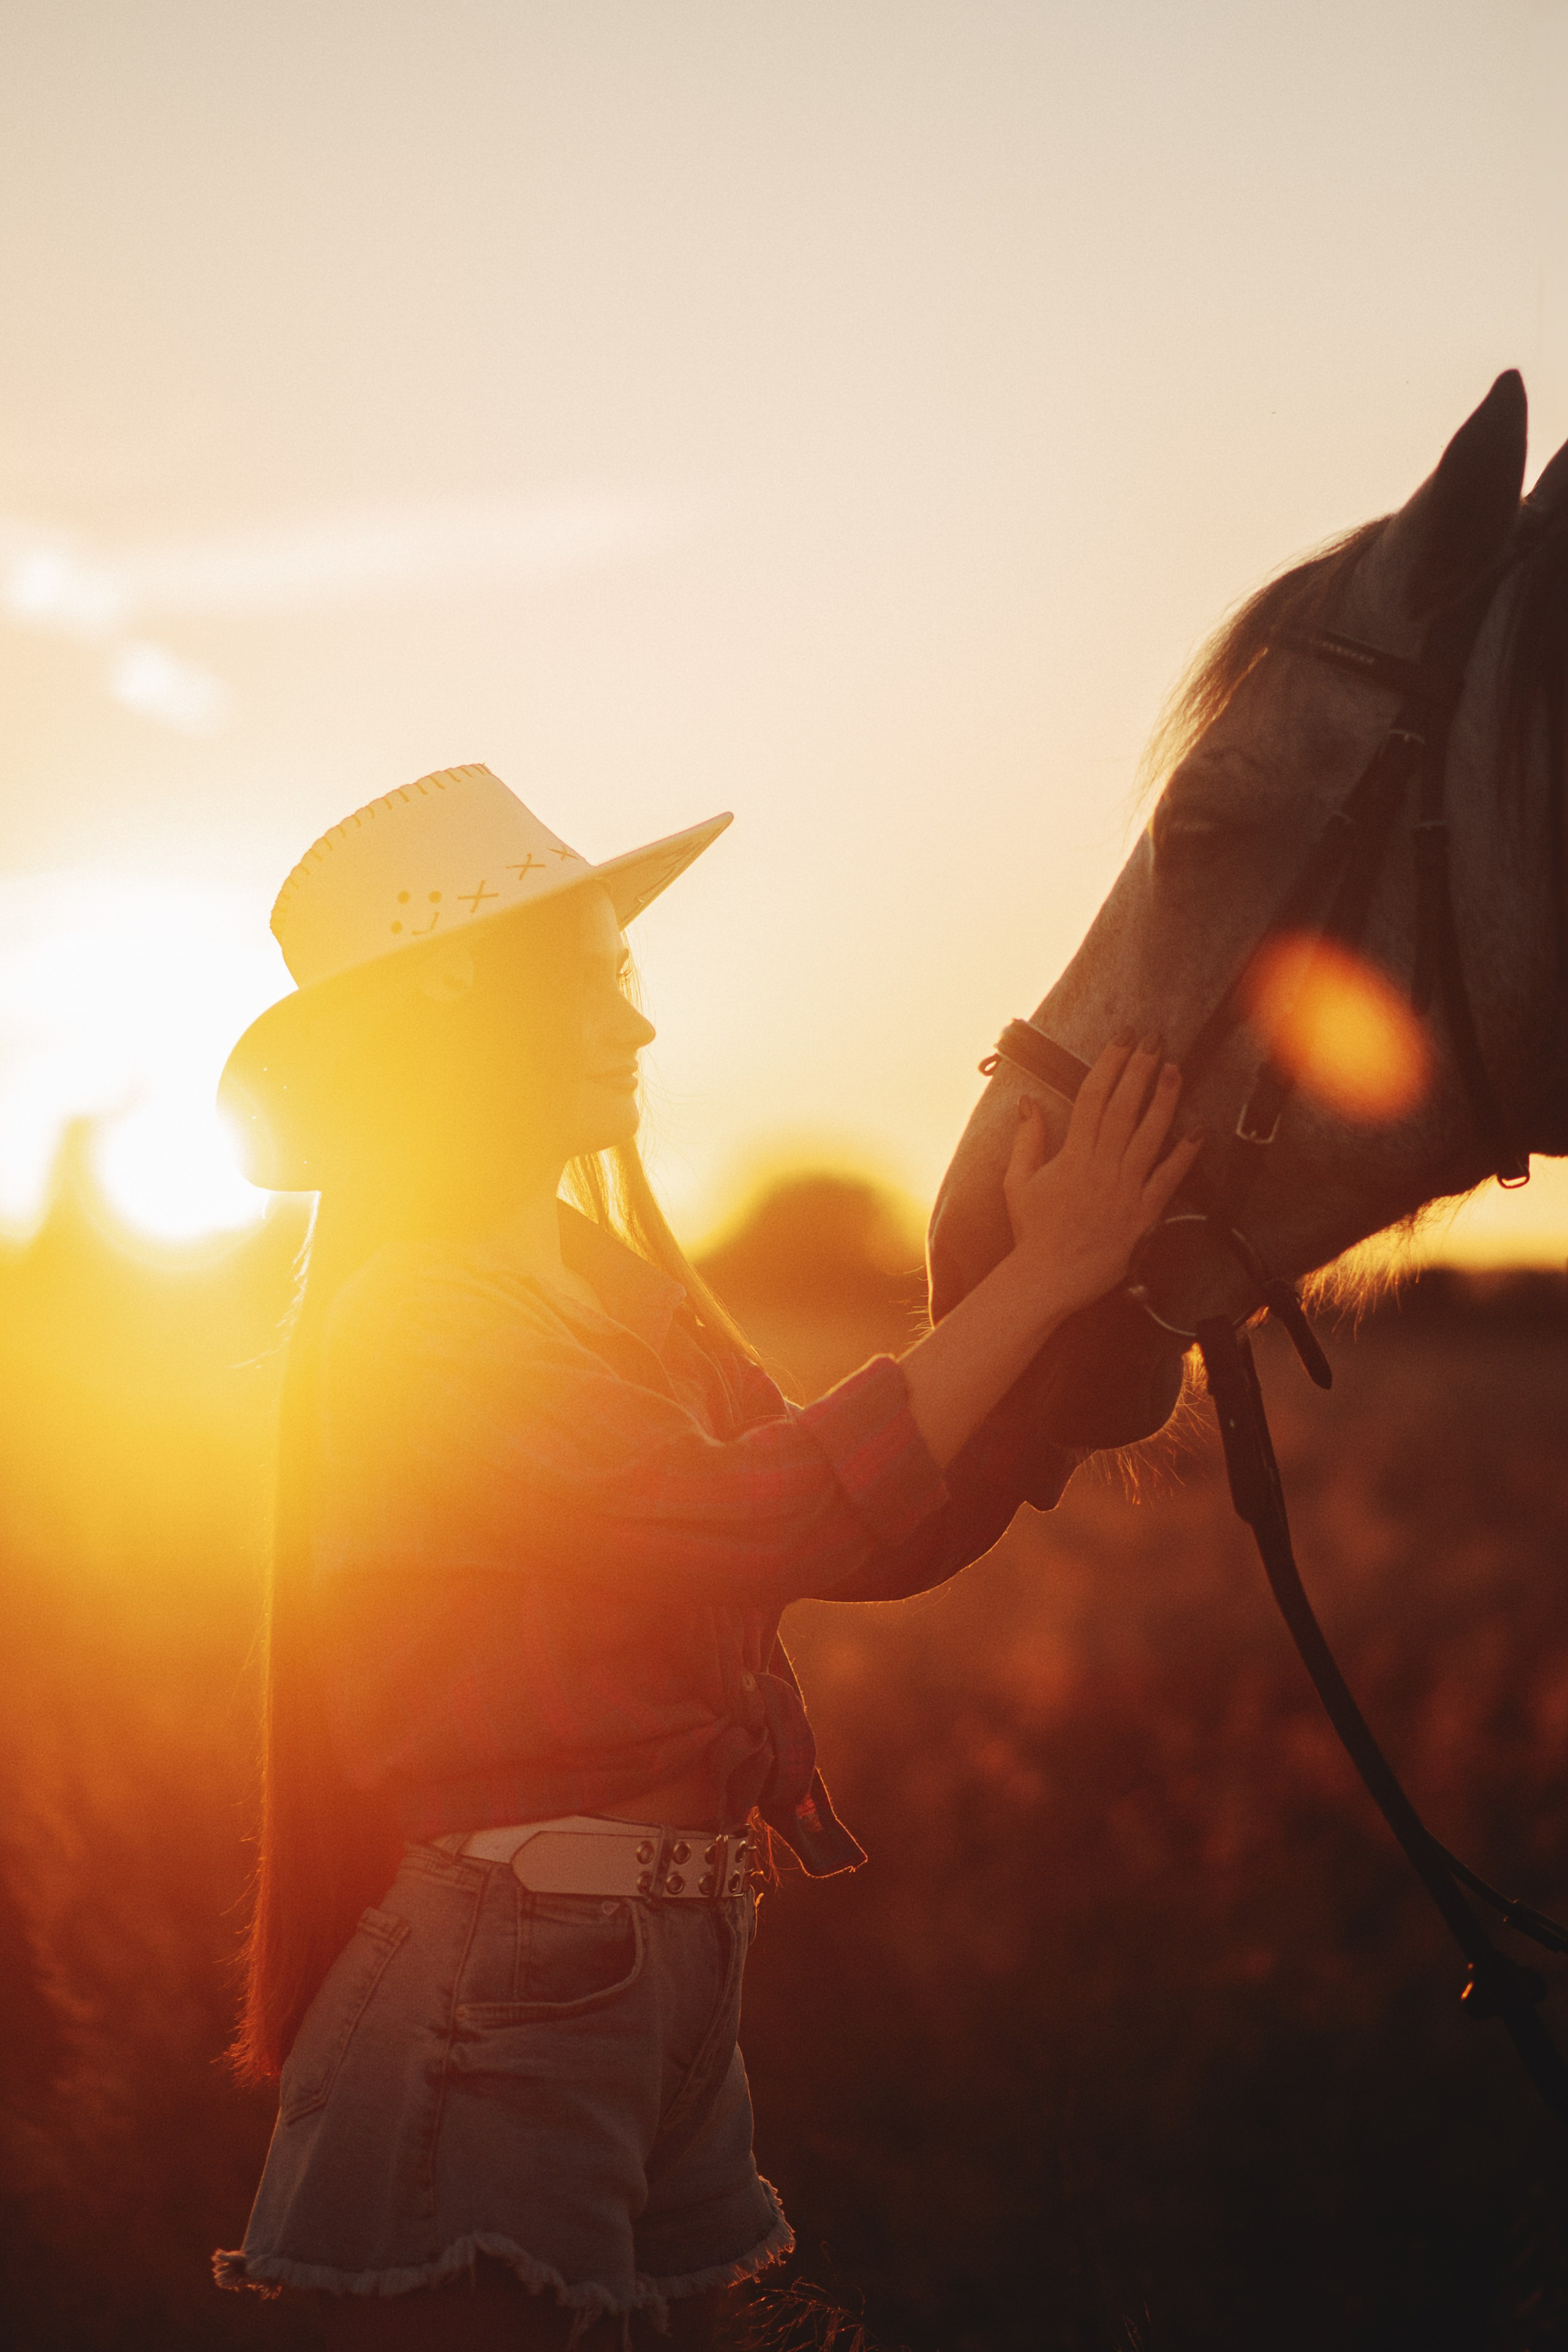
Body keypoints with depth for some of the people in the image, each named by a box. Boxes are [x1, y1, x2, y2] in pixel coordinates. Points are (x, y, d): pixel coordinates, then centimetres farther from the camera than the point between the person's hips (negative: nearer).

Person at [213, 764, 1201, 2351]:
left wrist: (1082, 1324, -2)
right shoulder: (414, 1318, -14)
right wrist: (1034, 1281, -20)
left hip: (661, 1983, 9)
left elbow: (887, 1543, 10)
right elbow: (751, 1523, -24)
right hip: (493, 2011, -9)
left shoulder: (617, 1291, 14)